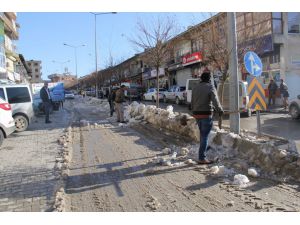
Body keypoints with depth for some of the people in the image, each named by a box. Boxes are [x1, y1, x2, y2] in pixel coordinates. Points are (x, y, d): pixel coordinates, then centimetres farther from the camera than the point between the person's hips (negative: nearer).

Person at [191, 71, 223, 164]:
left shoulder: (195, 87, 10)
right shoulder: (210, 87, -9)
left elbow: (192, 102, 13)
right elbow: (215, 101, -17)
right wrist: (220, 110, -3)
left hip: (196, 114, 6)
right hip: (206, 114, -6)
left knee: (202, 133, 24)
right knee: (205, 136, -2)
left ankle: (204, 148, 41)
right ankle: (202, 158, 0)